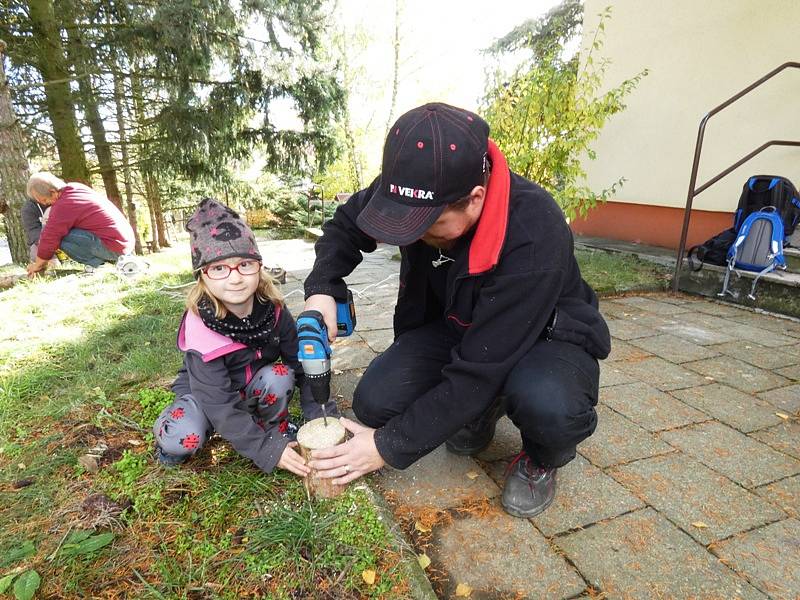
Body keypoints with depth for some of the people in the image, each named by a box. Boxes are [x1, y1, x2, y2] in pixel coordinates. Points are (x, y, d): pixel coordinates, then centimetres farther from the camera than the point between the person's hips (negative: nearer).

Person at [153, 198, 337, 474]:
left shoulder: (273, 309, -22)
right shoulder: (200, 330, -31)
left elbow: (304, 365, -17)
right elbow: (219, 405, -31)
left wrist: (325, 418, -26)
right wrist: (267, 450, -35)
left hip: (256, 389, 2)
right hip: (206, 393, -2)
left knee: (279, 377, -30)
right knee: (180, 438, -31)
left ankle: (275, 428, -1)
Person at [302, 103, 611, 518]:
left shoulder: (535, 236, -36)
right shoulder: (416, 190, -20)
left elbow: (481, 370, -34)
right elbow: (345, 225, 1)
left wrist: (389, 446, -28)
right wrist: (322, 288, -18)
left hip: (545, 335, -4)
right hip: (452, 326, 5)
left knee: (548, 406, -39)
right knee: (375, 403, -19)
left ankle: (540, 461, 1)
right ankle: (476, 416, 12)